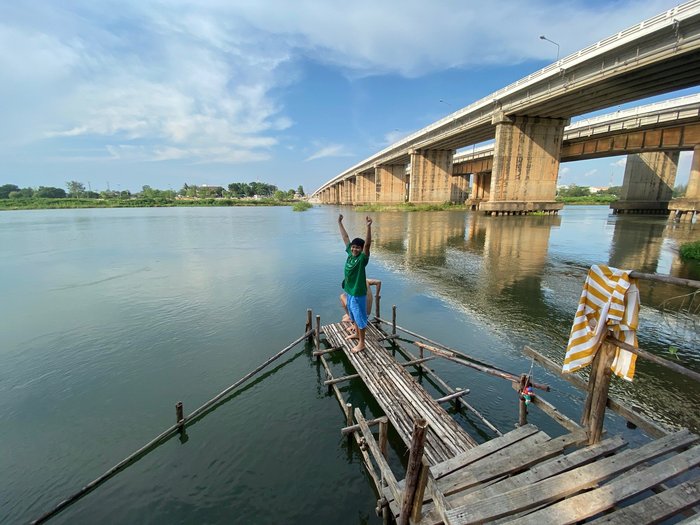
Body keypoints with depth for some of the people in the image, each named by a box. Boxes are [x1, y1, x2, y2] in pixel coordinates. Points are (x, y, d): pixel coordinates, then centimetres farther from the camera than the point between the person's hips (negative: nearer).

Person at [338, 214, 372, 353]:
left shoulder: (362, 258, -19)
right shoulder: (350, 253, -1)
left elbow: (368, 244, -36)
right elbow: (345, 237, 8)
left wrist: (368, 226, -47)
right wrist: (339, 222, 14)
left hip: (358, 293, -8)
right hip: (349, 291, 8)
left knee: (360, 318, 5)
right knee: (353, 316, 24)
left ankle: (361, 343, 18)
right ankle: (357, 334, 45)